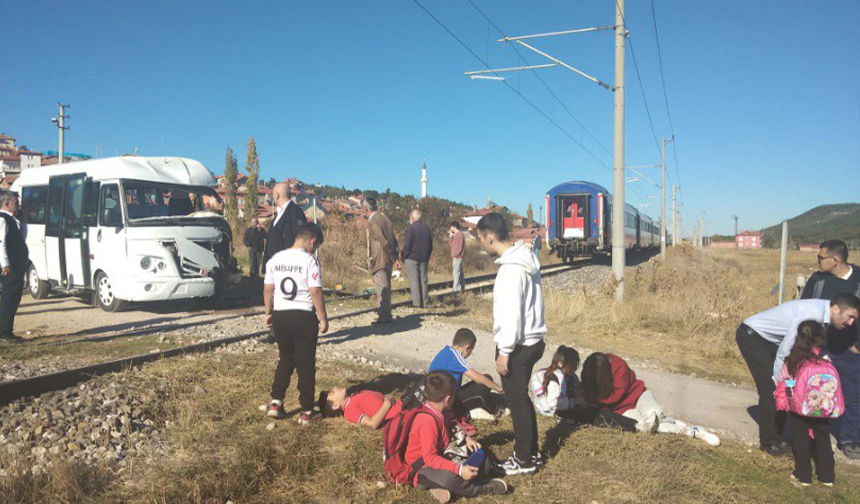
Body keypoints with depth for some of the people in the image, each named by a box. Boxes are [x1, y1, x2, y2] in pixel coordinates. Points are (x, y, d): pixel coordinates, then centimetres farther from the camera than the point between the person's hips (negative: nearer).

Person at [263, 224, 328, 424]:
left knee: (285, 360, 21)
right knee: (306, 364, 6)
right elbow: (315, 292, -15)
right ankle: (306, 411, 13)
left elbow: (268, 289, 9)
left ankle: (276, 402, 17)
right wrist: (323, 319, -7)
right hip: (304, 316, -5)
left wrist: (268, 313, 20)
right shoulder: (310, 261, -12)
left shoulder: (275, 259, 5)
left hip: (280, 315, 5)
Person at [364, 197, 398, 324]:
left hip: (378, 260, -9)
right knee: (386, 287, 15)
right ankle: (386, 314, 24)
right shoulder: (384, 217, 11)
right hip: (388, 259, 9)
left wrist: (391, 254, -10)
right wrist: (393, 253, 12)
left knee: (382, 288, -3)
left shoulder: (372, 221, -16)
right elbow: (393, 238, 11)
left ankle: (384, 316, 1)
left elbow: (382, 241, -20)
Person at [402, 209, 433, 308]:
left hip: (412, 258, -6)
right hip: (424, 259, 6)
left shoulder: (411, 228, -13)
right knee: (423, 280, 12)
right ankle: (425, 301, 13)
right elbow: (431, 245, 14)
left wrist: (403, 257, -2)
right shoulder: (427, 227, 8)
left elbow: (407, 245, -15)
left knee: (414, 281, 0)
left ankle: (417, 302, 0)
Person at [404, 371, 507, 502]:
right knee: (452, 477, -40)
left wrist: (466, 438, 1)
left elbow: (449, 431, 21)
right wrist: (459, 470, -35)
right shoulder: (428, 421, -27)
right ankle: (480, 489, -10)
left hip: (439, 458, 10)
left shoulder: (439, 413, 3)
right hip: (421, 470, -10)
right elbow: (430, 458, -30)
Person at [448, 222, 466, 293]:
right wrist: (450, 235, 11)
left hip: (458, 257, -10)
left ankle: (456, 288, -9)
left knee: (456, 272, -10)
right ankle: (461, 287, 19)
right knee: (459, 272, 13)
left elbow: (460, 247, -19)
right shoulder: (456, 235, 15)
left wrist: (455, 255, -17)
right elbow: (450, 243, 17)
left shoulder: (460, 234, -15)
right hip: (456, 257, 10)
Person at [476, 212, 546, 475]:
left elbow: (512, 314, -24)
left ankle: (525, 460, 18)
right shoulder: (525, 259, 8)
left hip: (518, 346, -10)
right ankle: (531, 451, 33)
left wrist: (504, 351, -17)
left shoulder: (511, 269, -22)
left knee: (517, 401, 4)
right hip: (532, 340, 10)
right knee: (522, 398, 20)